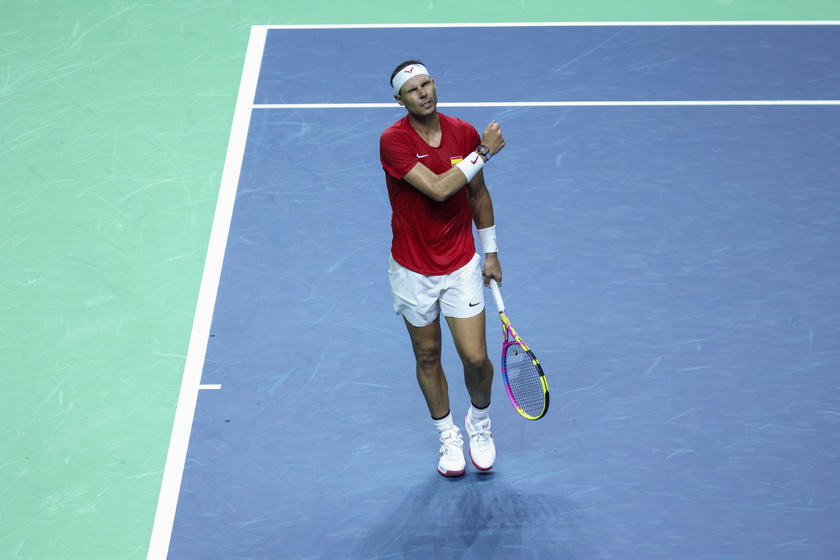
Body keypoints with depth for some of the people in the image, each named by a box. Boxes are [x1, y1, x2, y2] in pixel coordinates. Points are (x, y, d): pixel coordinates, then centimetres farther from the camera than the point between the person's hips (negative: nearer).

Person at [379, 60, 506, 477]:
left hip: (462, 266, 2)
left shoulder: (465, 133, -4)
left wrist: (490, 252, 12)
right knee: (428, 358, 13)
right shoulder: (394, 141, -17)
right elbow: (437, 188, -28)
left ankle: (479, 421, 28)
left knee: (476, 358, -4)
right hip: (413, 270, -1)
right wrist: (483, 153, -22)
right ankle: (448, 436, 34)